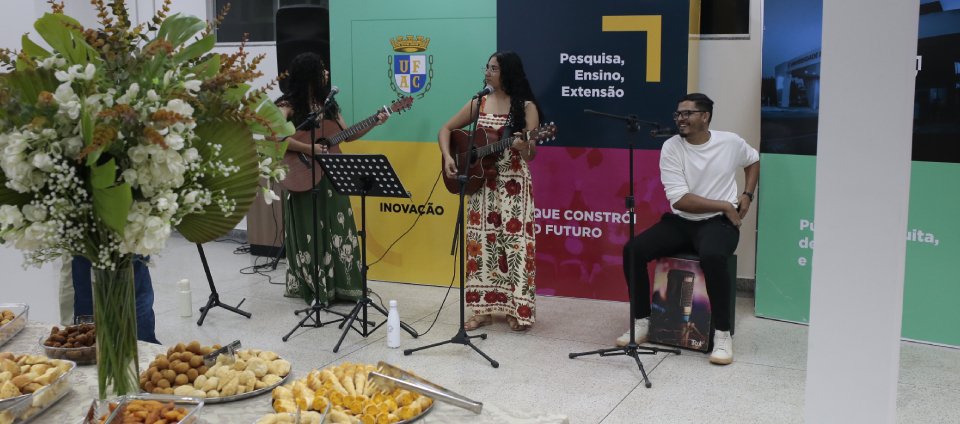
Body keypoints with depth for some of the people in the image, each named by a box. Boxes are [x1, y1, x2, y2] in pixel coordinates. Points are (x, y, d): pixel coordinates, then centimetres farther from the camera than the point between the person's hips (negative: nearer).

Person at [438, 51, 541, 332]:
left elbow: (531, 154, -12)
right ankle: (484, 309, 13)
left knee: (515, 242, -4)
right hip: (482, 182, 4)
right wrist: (448, 157, -6)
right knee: (482, 241, 5)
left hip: (514, 183, -4)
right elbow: (446, 130, 11)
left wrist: (523, 147, -35)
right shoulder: (479, 103, 6)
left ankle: (516, 310, 6)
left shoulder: (526, 107, -6)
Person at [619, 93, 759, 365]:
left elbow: (753, 161, 24)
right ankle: (641, 322, -3)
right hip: (680, 221, 2)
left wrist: (747, 195, 9)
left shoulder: (730, 142, -1)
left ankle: (722, 334, -21)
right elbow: (679, 200, -13)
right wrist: (724, 205, -13)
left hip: (718, 223, -2)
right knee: (633, 250, -20)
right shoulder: (671, 147, -5)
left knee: (712, 257, -37)